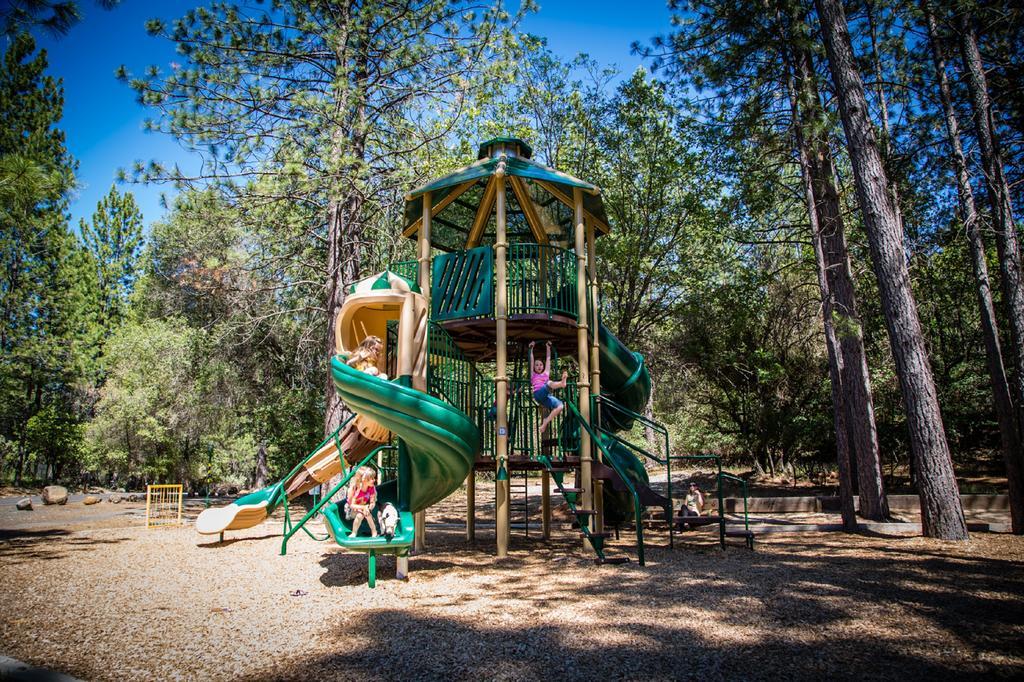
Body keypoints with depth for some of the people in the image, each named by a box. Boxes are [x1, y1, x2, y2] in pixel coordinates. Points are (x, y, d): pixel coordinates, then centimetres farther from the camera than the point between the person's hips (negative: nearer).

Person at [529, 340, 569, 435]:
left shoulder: (546, 374, 31)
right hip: (538, 394, -4)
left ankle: (545, 423, -20)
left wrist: (548, 347, 34)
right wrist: (531, 348, 25)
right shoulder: (533, 375, 24)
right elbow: (531, 360, 24)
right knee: (549, 383, -30)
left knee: (560, 406, -22)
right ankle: (562, 383, -63)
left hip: (546, 396, 4)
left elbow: (548, 359, 33)